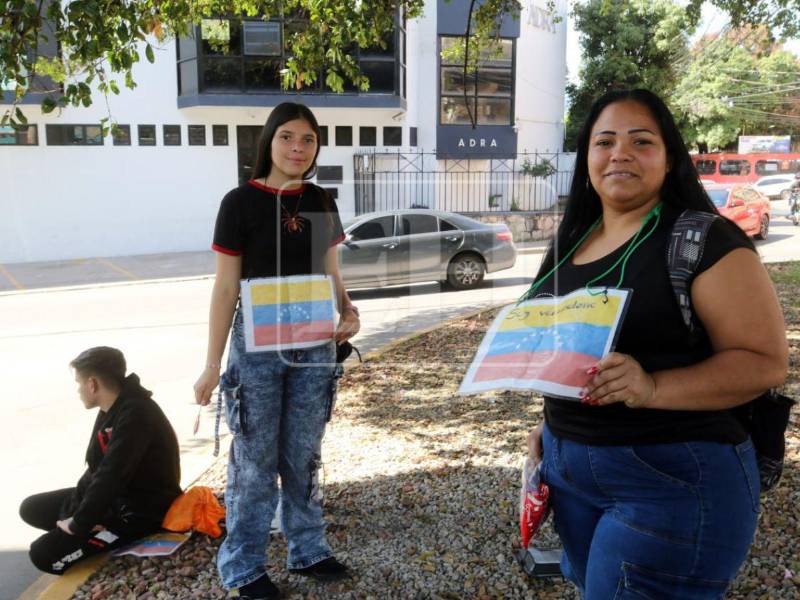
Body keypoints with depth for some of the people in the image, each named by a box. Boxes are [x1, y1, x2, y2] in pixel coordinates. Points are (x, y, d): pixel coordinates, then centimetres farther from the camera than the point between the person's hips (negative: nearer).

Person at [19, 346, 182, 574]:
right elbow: (94, 468, 4)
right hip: (115, 496, 10)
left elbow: (110, 478, -29)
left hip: (140, 511, -10)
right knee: (31, 508, 12)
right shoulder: (111, 409, 4)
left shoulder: (136, 415, -27)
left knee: (44, 554, -16)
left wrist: (77, 525, -18)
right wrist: (74, 513, -9)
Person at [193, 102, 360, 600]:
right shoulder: (240, 203, -7)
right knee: (255, 460, 5)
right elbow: (226, 288, -7)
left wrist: (348, 313, -9)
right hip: (257, 346, -4)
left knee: (303, 455, 15)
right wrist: (212, 364, -8)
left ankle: (308, 550, 31)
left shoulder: (321, 203, 5)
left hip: (314, 345, 4)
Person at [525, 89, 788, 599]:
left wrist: (653, 388, -29)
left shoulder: (706, 241, -12)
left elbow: (766, 361, -16)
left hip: (674, 478, -7)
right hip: (568, 467, 7)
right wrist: (549, 427, 12)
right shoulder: (571, 241, 8)